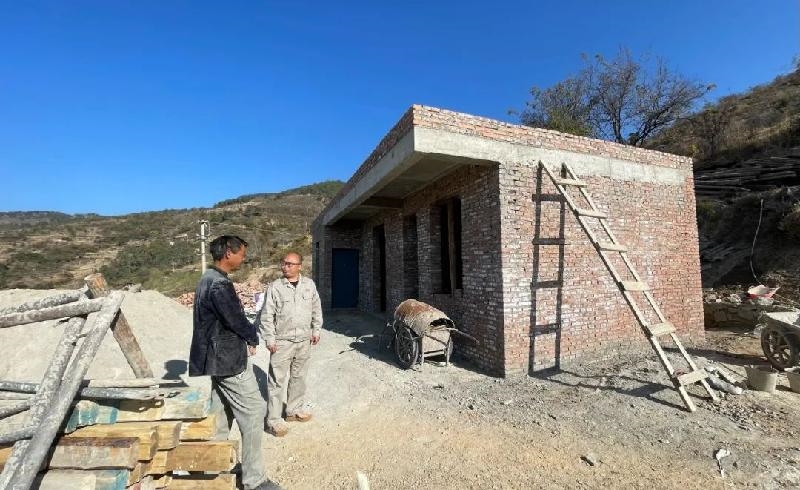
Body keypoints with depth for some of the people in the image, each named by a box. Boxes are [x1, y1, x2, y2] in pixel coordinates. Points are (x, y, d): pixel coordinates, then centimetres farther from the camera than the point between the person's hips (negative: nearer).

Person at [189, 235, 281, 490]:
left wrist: (244, 339, 5)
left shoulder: (207, 279, 10)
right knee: (252, 413, -1)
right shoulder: (220, 284, -23)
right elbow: (237, 320, -22)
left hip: (214, 358, 10)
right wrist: (254, 337, -2)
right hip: (230, 361, -10)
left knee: (220, 415, 19)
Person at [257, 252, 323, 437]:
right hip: (282, 341, -4)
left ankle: (294, 410, 34)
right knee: (277, 381, 1)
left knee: (299, 377, 17)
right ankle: (274, 420, 13)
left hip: (304, 340, 4)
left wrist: (316, 330, 9)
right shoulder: (275, 287, -8)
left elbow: (316, 309, 10)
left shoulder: (309, 284, 1)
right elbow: (266, 316, -7)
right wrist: (269, 339, -10)